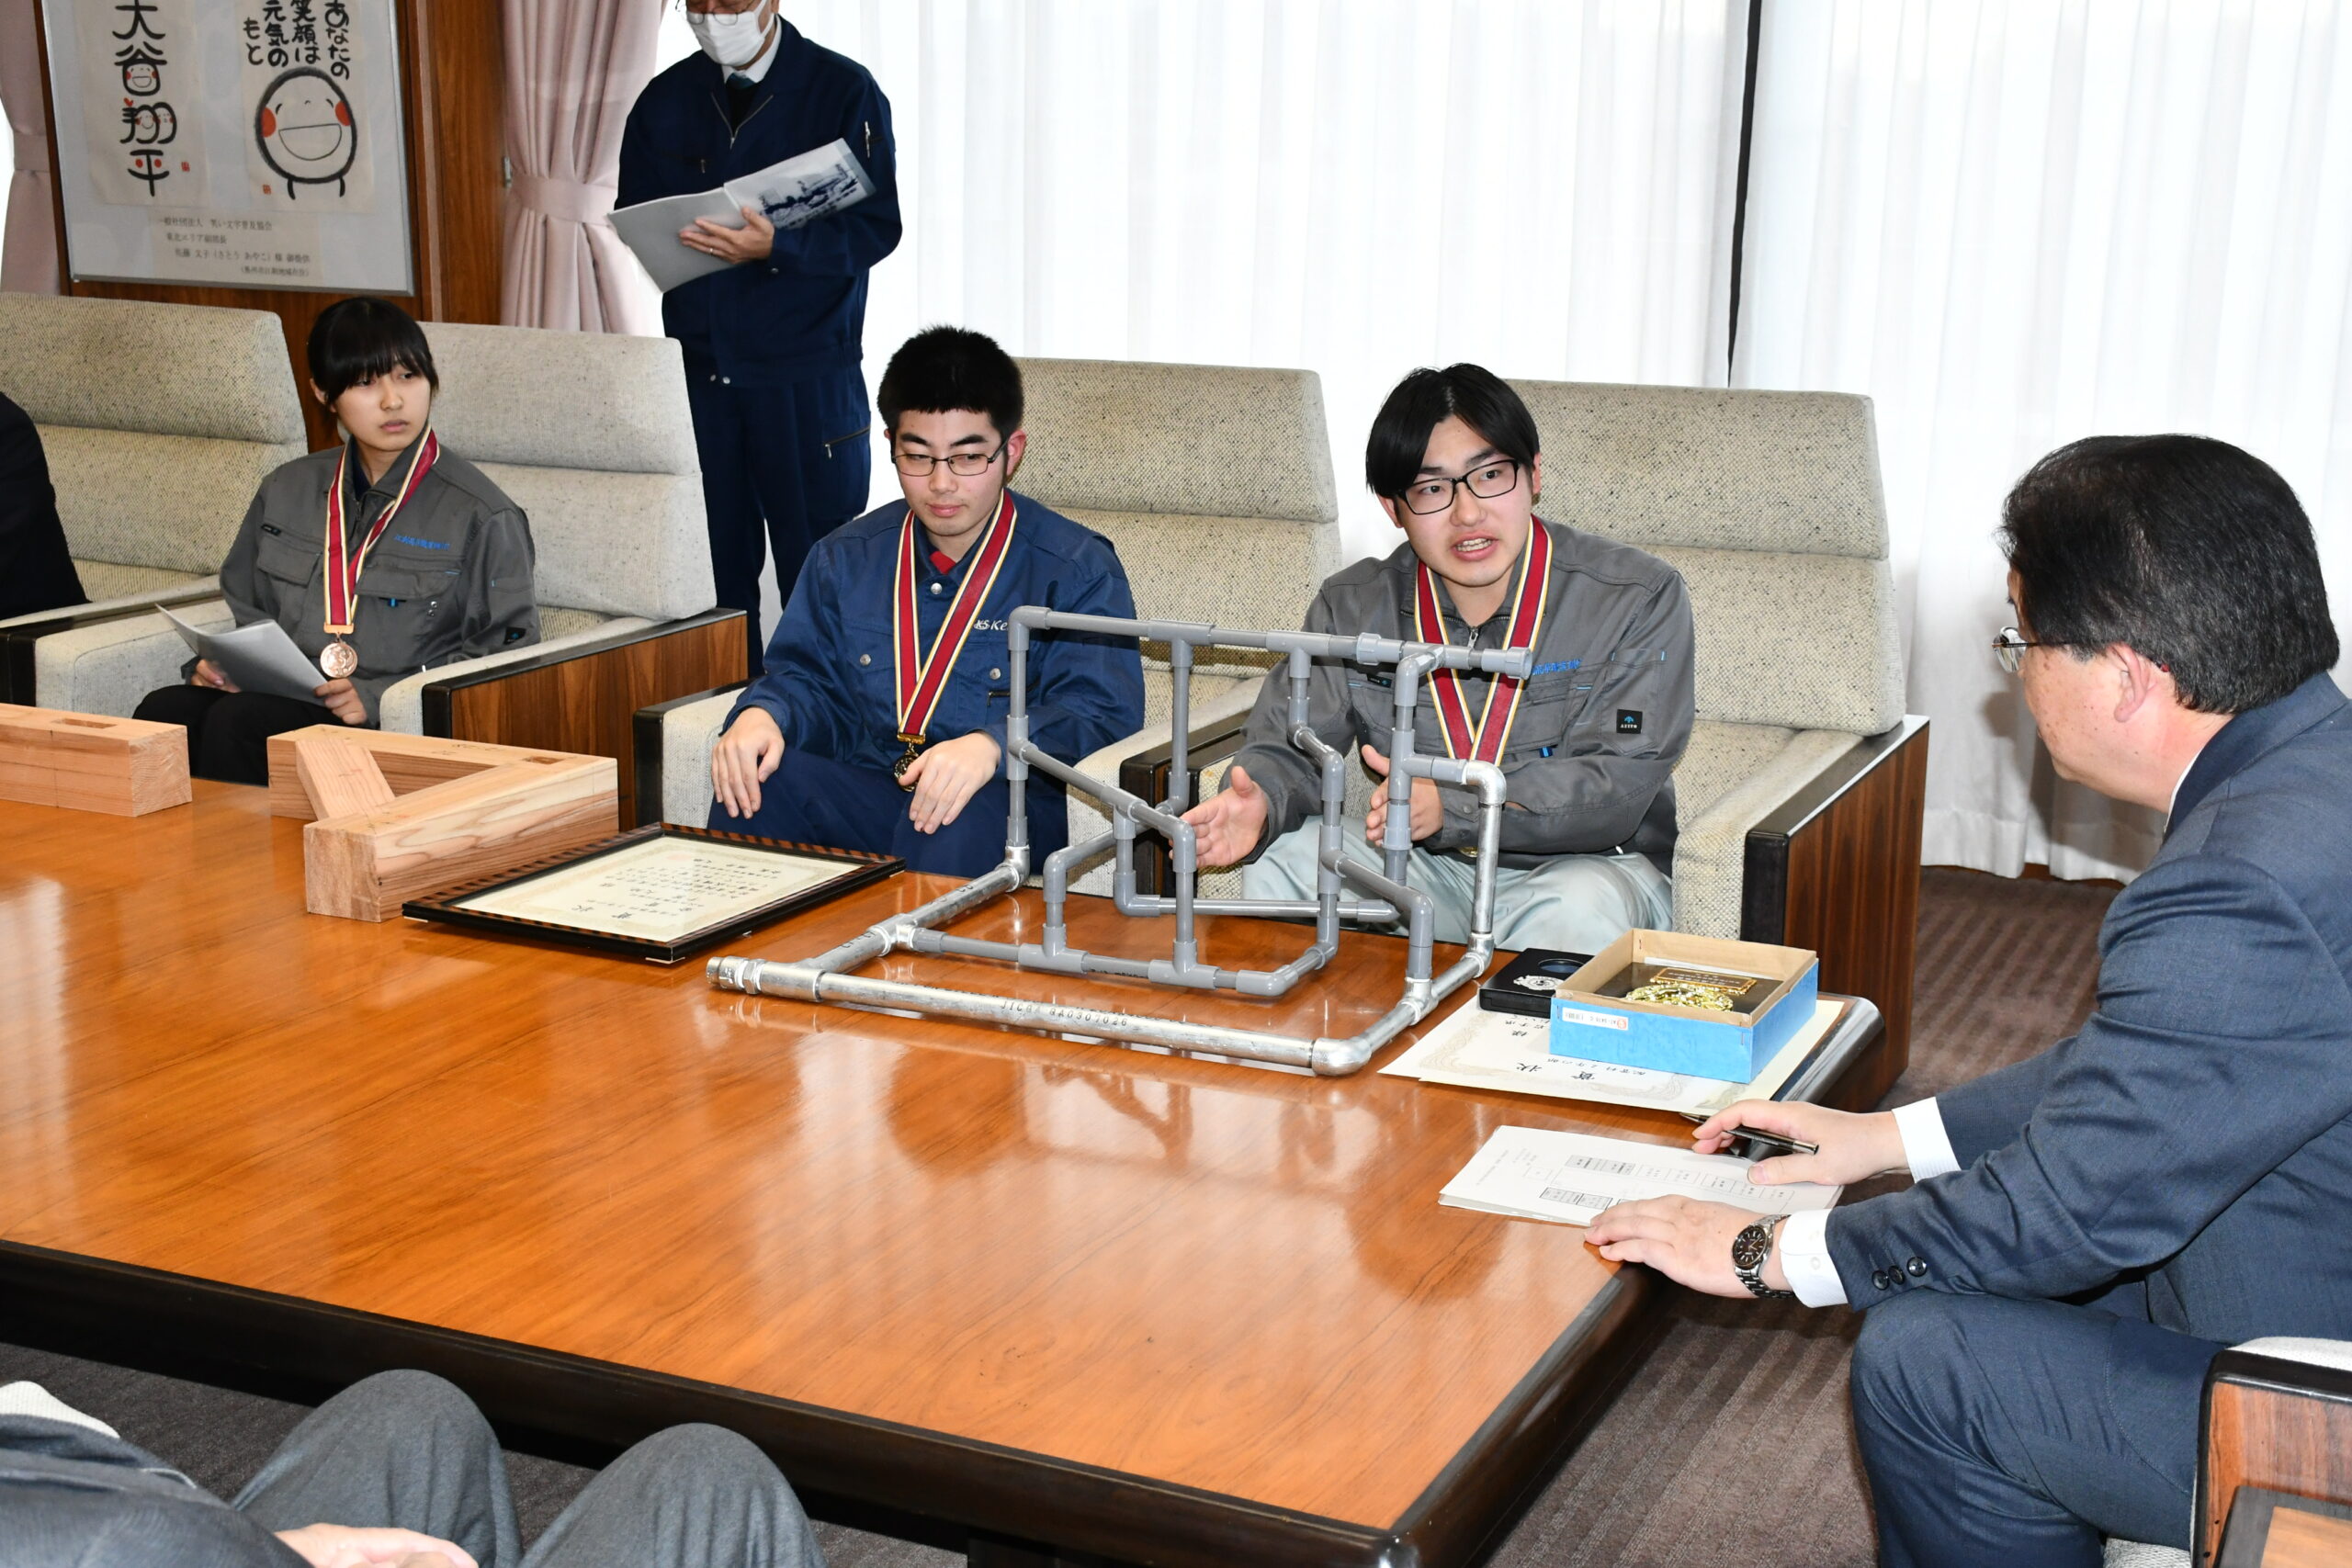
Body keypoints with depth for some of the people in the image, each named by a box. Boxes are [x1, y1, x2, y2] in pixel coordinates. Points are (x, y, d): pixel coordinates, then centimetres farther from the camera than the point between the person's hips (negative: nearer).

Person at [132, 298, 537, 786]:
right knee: (162, 711, -26)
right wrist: (219, 661, 5)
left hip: (393, 726, -5)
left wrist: (378, 698, -14)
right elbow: (247, 613, 29)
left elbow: (508, 652, -4)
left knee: (238, 721, -32)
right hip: (285, 698, 5)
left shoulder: (482, 516, 0)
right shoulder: (286, 492, 19)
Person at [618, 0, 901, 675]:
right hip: (700, 361, 4)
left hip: (810, 371, -4)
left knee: (815, 566, -3)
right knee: (719, 563, 4)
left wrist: (777, 246, -23)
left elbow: (876, 226, -8)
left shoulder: (843, 91, -1)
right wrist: (666, 243, -6)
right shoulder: (665, 99, 13)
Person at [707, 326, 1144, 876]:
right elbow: (809, 677, 16)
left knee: (962, 819, -39)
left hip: (1005, 798, -4)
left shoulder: (1078, 568, -2)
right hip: (864, 798, 4)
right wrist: (761, 714, -10)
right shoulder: (846, 558, 15)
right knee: (761, 779, -27)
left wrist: (990, 747, -33)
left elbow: (1100, 710, -13)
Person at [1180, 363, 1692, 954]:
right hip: (1423, 869, 3)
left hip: (1588, 862, -2)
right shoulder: (1353, 609, 0)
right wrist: (1259, 802, -30)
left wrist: (1451, 805, -32)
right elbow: (1289, 748, -3)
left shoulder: (1640, 599, -12)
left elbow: (1615, 784, -18)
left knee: (1580, 911, -36)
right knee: (1284, 853, -21)